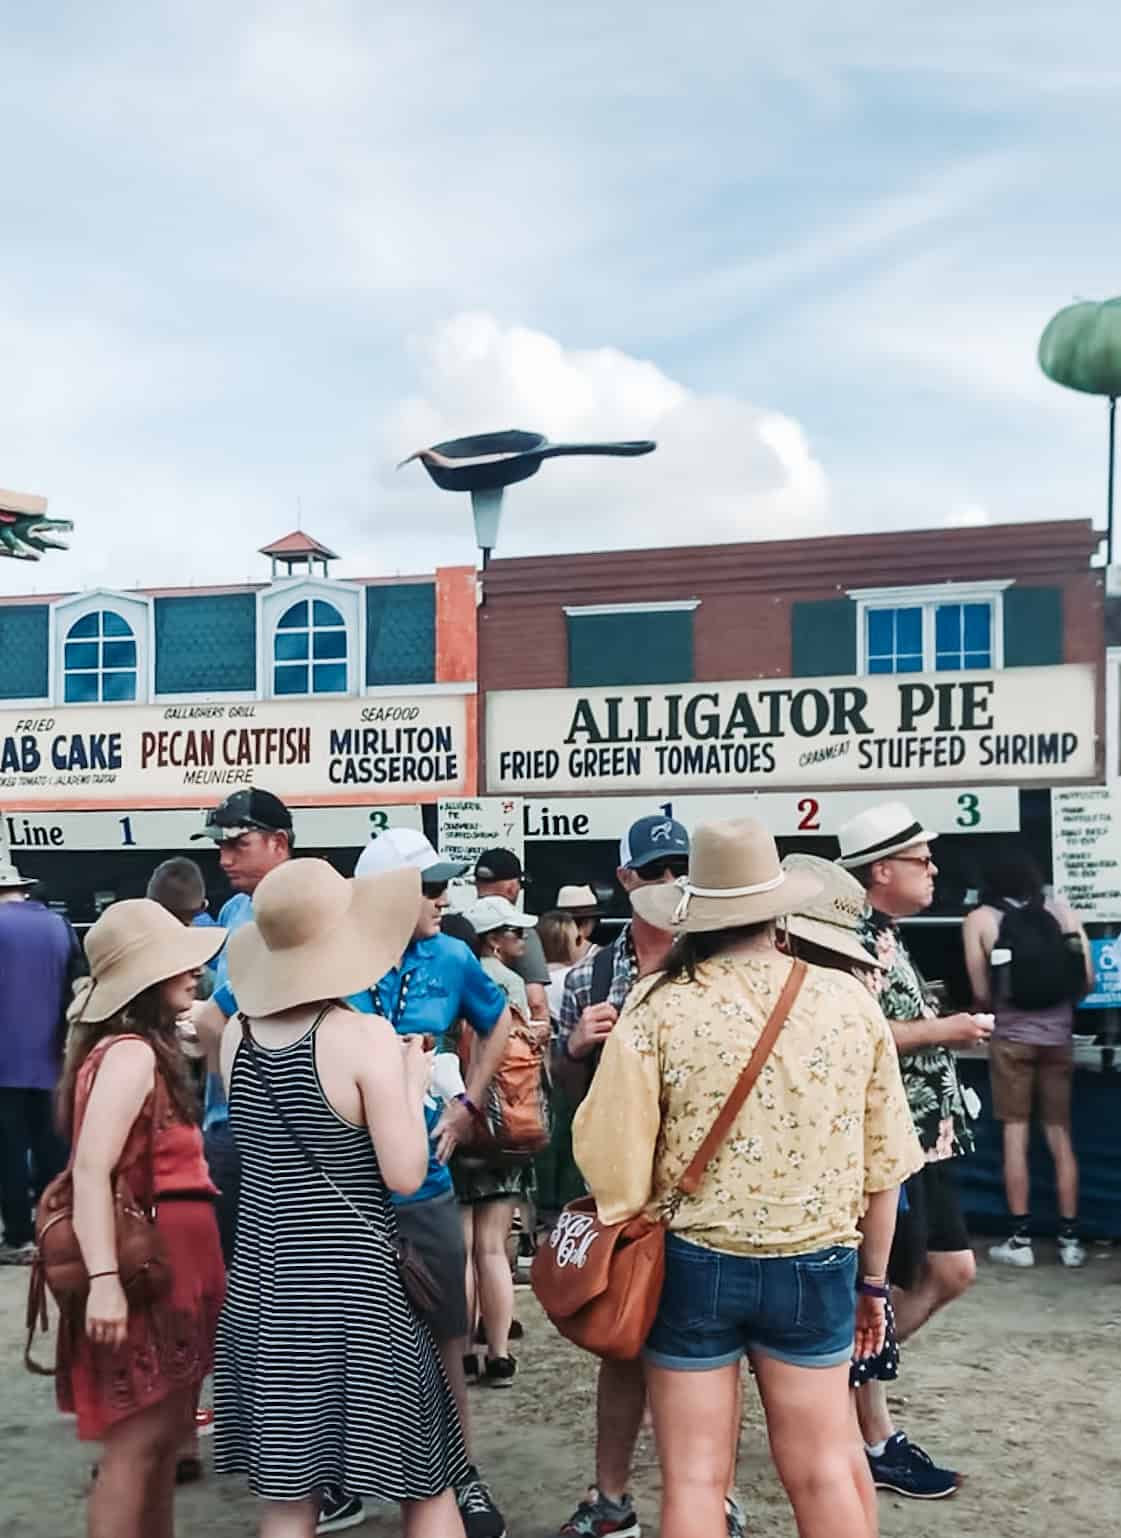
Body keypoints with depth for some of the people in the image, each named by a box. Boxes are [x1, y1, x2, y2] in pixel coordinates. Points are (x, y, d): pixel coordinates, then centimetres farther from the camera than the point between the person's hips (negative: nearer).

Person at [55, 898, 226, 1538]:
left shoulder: (149, 1049, 16)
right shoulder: (131, 1053, -15)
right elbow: (91, 1170, -24)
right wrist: (103, 1279, -30)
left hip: (170, 1266, 10)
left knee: (165, 1436, 17)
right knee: (138, 1441, -4)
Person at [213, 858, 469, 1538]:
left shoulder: (238, 1034, 1)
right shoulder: (365, 1034, -16)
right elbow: (404, 1175, -15)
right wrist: (414, 1082, -1)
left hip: (260, 1280, 6)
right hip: (353, 1283, -5)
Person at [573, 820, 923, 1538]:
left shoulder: (660, 1005, -13)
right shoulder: (850, 1001, -5)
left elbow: (612, 1152, -14)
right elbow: (884, 1162, 1)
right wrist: (873, 1280, 13)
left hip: (693, 1263, -2)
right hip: (816, 1267, 2)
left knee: (695, 1477, 11)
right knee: (825, 1466, 17)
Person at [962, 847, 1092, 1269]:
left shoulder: (979, 920, -2)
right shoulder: (1062, 909, 4)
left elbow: (981, 994, -5)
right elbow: (1088, 980, 3)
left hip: (1012, 1036, -2)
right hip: (1058, 1035, 2)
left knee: (1015, 1132, 6)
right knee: (1061, 1134, 11)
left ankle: (1020, 1240, 8)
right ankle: (1070, 1239, 14)